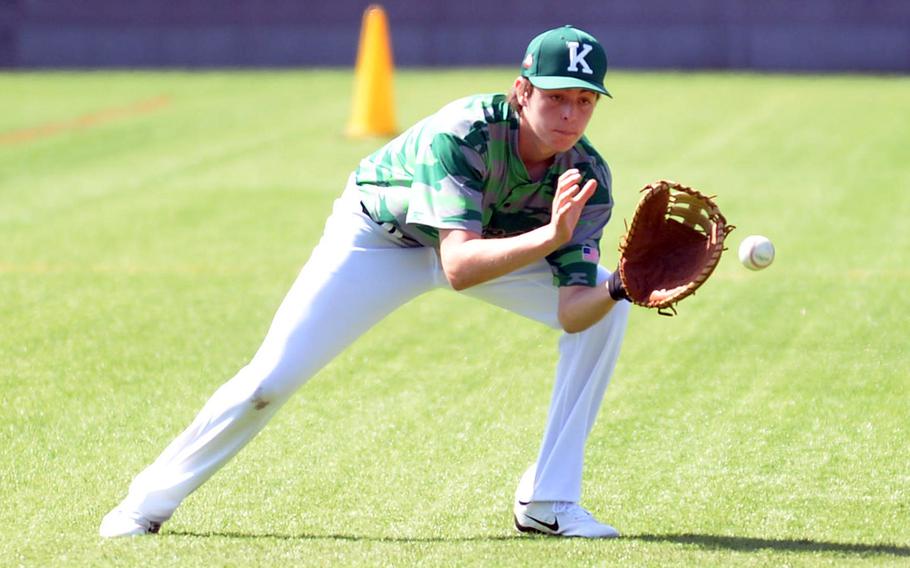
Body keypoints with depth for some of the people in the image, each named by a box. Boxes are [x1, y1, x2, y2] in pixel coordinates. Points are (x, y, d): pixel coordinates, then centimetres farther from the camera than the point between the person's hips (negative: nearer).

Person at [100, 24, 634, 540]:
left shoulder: (587, 175, -24)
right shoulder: (461, 134, -38)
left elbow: (572, 312, -28)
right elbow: (457, 267, -49)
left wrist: (620, 286, -48)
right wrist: (548, 237, -62)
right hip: (379, 237, -4)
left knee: (605, 307, -14)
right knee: (270, 380, -12)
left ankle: (549, 500, -8)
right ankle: (151, 500, 11)